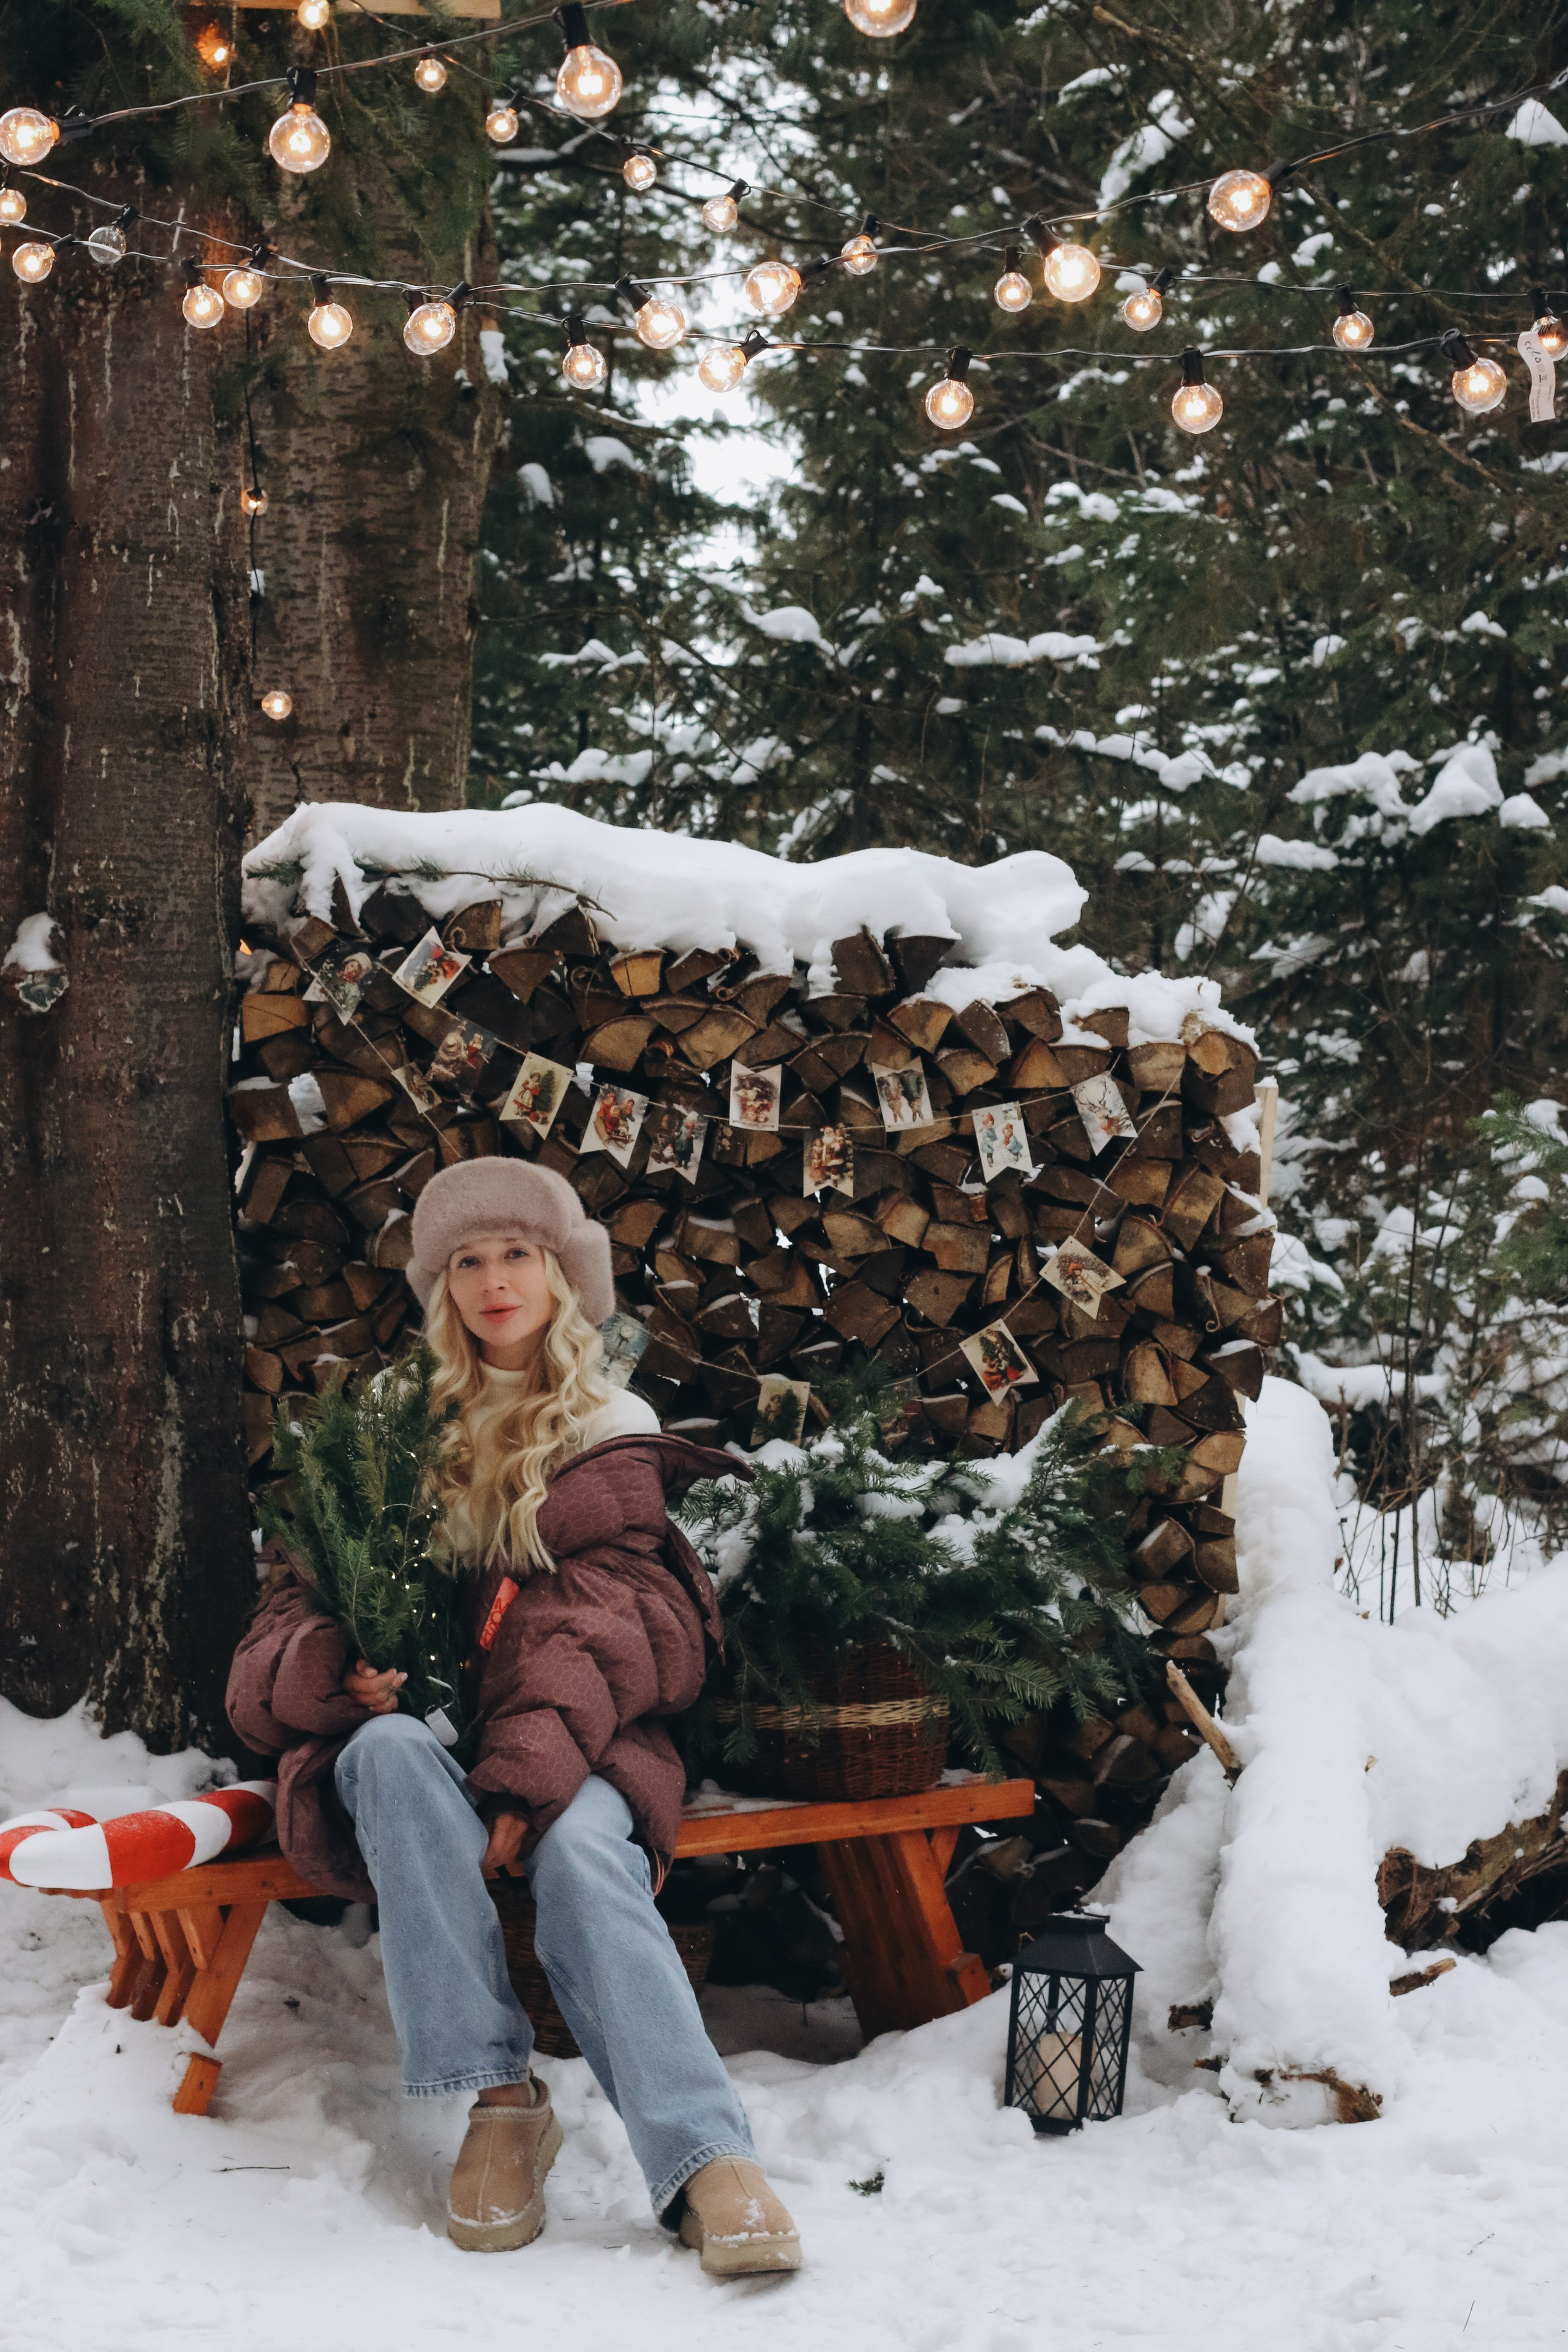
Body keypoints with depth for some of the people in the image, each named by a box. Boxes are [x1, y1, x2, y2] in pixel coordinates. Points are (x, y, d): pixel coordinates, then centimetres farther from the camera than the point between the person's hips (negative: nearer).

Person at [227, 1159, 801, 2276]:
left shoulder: (611, 1439, 13)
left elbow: (598, 1633, -2)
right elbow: (296, 1609, 12)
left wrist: (530, 1772, -21)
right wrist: (339, 1672, -15)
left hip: (566, 1746, -1)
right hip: (406, 1734, 1)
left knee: (583, 1853, -34)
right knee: (394, 1750, -35)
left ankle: (706, 2161, -44)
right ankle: (498, 2099, -35)